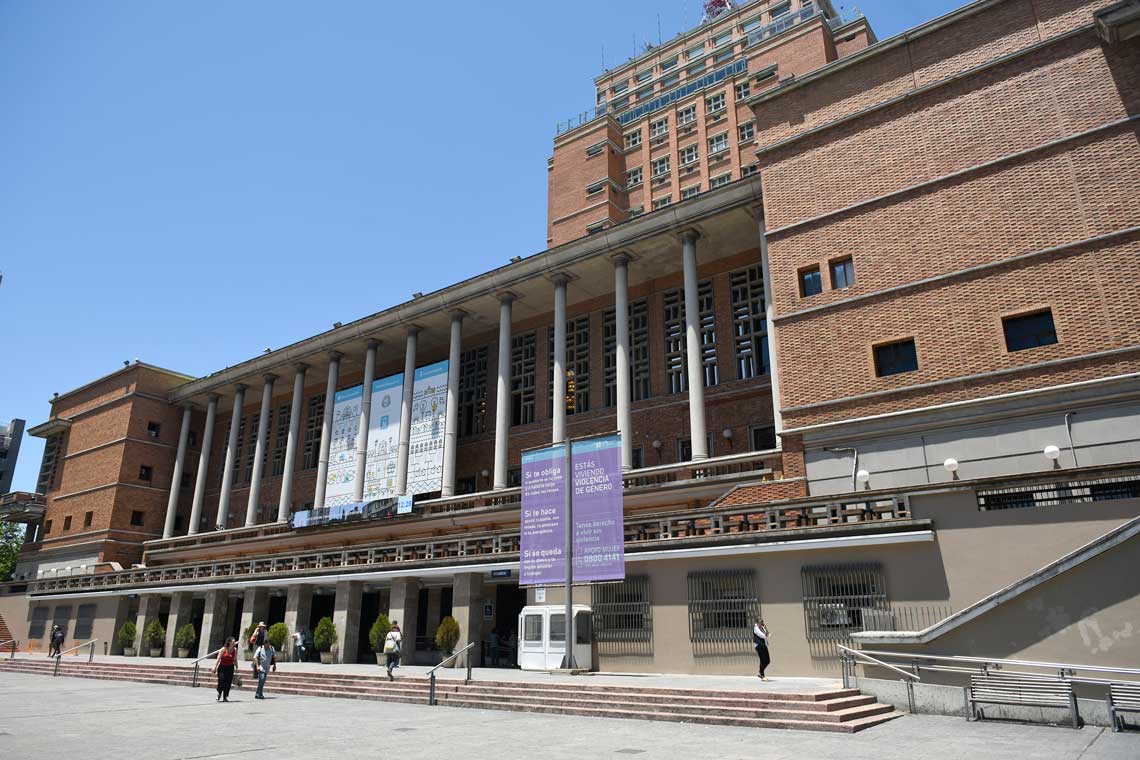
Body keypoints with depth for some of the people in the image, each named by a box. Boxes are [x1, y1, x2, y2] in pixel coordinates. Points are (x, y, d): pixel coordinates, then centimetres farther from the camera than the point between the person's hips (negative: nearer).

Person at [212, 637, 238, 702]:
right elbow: (218, 659, -8)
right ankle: (219, 695, 14)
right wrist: (215, 667, -14)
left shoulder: (235, 650, 3)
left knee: (228, 682, -1)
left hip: (230, 668, 3)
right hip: (222, 667, -3)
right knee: (221, 681, -10)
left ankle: (225, 697, 10)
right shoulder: (223, 649, -8)